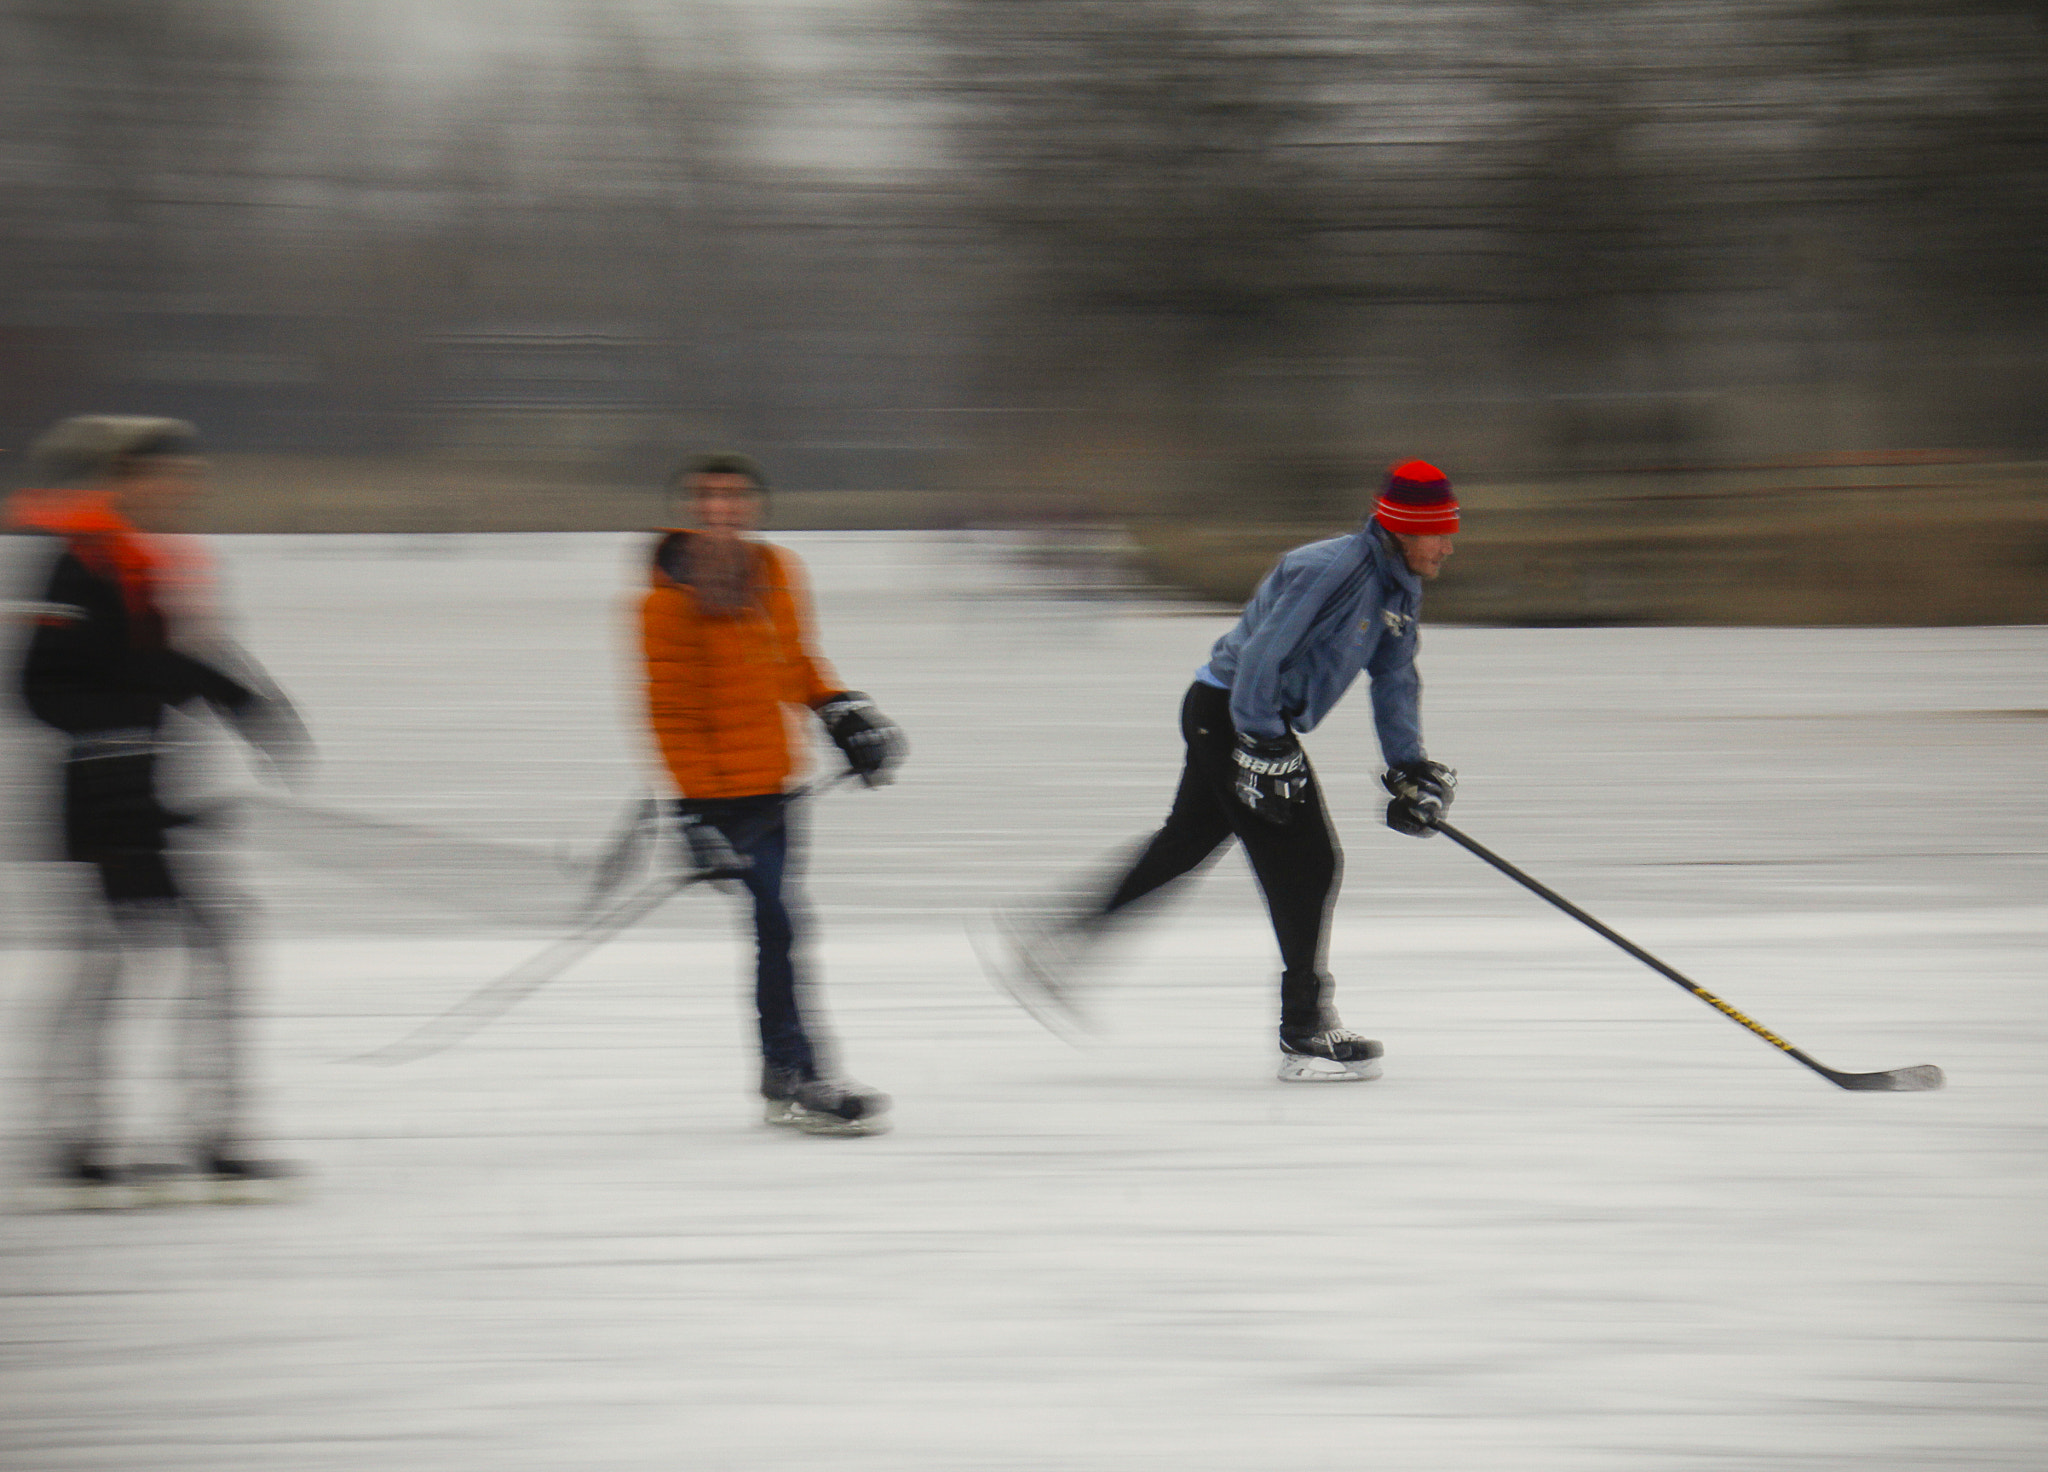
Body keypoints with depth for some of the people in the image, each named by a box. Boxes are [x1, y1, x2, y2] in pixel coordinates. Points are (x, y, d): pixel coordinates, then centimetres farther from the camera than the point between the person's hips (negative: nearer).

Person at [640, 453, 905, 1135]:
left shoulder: (775, 573, 6)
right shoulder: (671, 599, -15)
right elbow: (671, 709, -15)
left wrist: (840, 709, 7)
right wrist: (697, 813, -19)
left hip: (775, 784, 8)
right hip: (722, 792, -8)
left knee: (776, 926, 13)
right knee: (779, 925, -13)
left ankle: (783, 1080, 21)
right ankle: (806, 1083, -11)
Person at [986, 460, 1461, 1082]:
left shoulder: (1400, 589, 7)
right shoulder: (1332, 568, -23)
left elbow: (1394, 680, 15)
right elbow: (1261, 657, -26)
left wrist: (1410, 768, 6)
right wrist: (1264, 750, -27)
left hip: (1265, 720, 10)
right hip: (1228, 713, -10)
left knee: (1186, 843, 18)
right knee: (1306, 862, -10)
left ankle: (1045, 936, 26)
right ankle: (1305, 1033, -6)